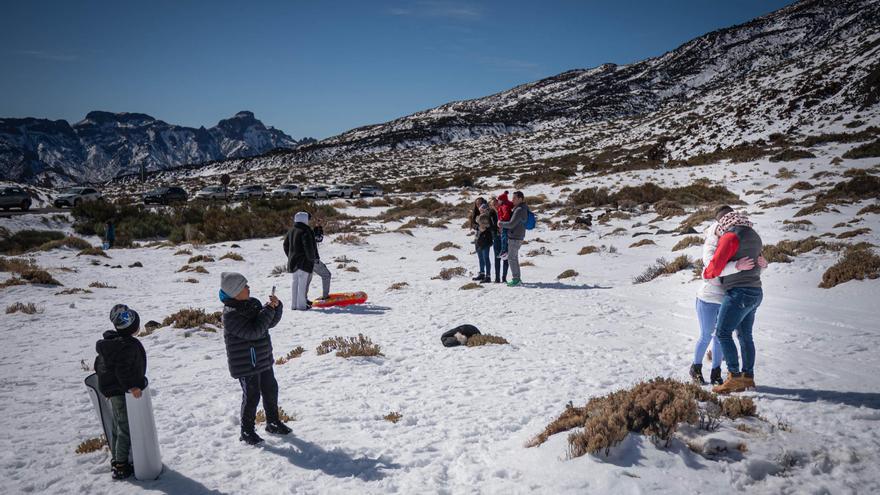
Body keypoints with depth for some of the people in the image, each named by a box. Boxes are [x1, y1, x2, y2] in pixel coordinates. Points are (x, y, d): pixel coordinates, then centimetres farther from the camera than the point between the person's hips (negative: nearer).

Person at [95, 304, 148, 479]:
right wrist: (131, 386, -26)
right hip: (124, 392, -10)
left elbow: (100, 362, 15)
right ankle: (121, 466, 5)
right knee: (126, 427, 0)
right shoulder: (129, 345, -23)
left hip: (110, 389, 10)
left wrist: (104, 377, 25)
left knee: (118, 426, 21)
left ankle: (116, 460, 31)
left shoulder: (108, 341, 7)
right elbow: (122, 369, -28)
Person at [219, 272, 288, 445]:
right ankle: (247, 431, 19)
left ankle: (273, 422, 35)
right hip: (245, 364, -8)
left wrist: (276, 306, -10)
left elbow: (271, 322, 8)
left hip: (263, 359, 8)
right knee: (251, 396, 1)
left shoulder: (253, 303, 4)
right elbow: (254, 331, -29)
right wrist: (268, 309, -24)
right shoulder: (230, 314, -22)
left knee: (271, 390, 17)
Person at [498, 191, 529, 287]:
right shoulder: (523, 208, 11)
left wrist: (501, 223, -7)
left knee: (511, 258, -5)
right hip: (515, 236, 10)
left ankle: (516, 279, -2)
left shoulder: (519, 210, -20)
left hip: (515, 237, -10)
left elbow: (511, 224, -23)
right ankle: (517, 278, 20)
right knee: (514, 258, 15)